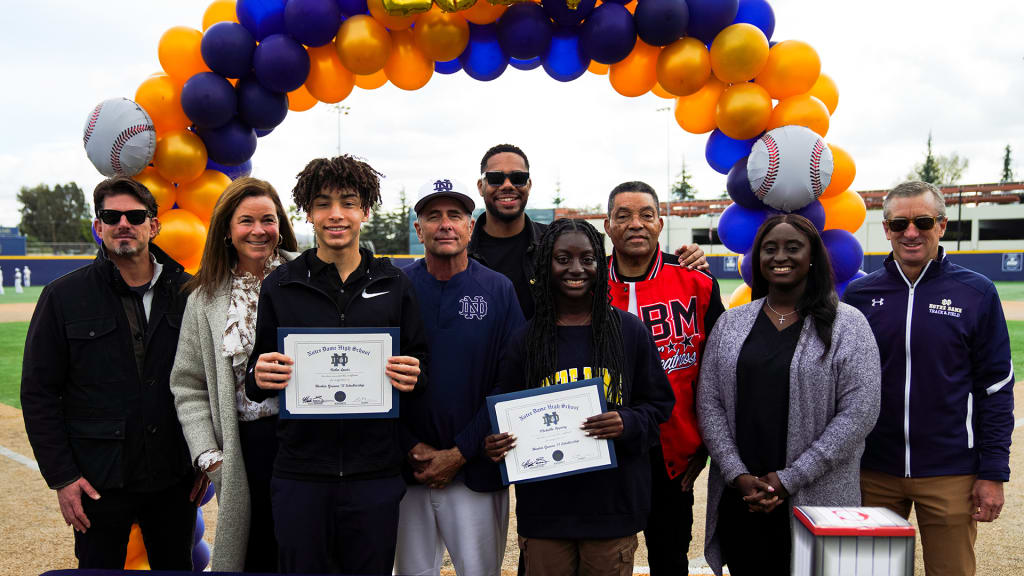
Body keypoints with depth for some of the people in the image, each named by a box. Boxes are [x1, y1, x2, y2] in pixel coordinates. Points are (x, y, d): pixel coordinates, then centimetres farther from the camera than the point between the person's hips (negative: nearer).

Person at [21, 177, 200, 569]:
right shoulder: (64, 296, -2)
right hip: (99, 480, -2)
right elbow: (38, 393, -1)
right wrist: (61, 477, -6)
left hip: (175, 478, 2)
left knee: (177, 566, 15)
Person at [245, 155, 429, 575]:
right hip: (300, 473, 0)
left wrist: (411, 377, -13)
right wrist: (259, 378, -14)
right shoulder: (280, 286, 5)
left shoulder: (394, 285, 6)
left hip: (375, 473, 0)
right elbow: (256, 382, 9)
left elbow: (418, 365, 9)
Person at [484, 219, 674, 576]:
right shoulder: (525, 339, 4)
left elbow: (659, 403, 6)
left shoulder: (630, 331, 2)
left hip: (614, 505, 0)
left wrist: (628, 424, -14)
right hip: (544, 508, 0)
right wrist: (496, 446, -11)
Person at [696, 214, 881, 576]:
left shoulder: (847, 325, -2)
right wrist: (738, 475, -8)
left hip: (816, 501, -2)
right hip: (738, 499, 3)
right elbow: (708, 404, 4)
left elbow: (859, 413, -9)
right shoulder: (731, 323, 8)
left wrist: (788, 479, -12)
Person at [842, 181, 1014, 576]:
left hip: (951, 475, -2)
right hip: (873, 470, 2)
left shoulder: (976, 293, -2)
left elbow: (996, 387, -1)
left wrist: (993, 473, -4)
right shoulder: (859, 294, 2)